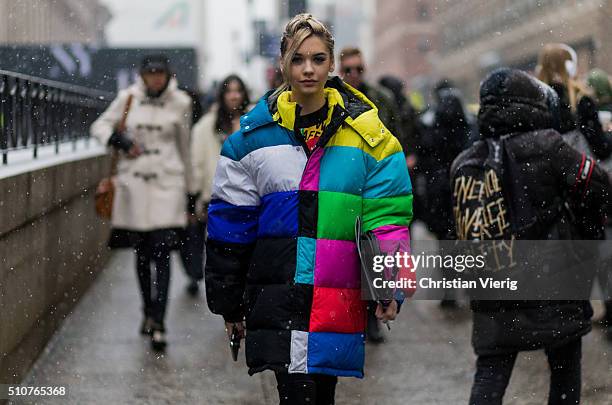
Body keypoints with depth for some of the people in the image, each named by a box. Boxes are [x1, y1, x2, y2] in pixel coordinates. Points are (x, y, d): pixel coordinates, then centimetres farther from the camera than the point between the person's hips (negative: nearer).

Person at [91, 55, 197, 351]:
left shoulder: (180, 103, 3)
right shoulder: (128, 98, 3)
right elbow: (99, 125, 11)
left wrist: (191, 193, 16)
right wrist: (118, 139, -11)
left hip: (167, 185, -2)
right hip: (134, 183, 2)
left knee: (162, 253, -12)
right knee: (141, 252, 11)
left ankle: (158, 324, -16)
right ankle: (148, 312, 31)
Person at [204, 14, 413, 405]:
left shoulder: (365, 131, 1)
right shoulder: (256, 133, 3)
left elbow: (388, 216, -1)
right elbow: (229, 222, 7)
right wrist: (228, 303, 8)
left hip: (339, 297, 1)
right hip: (279, 296, 0)